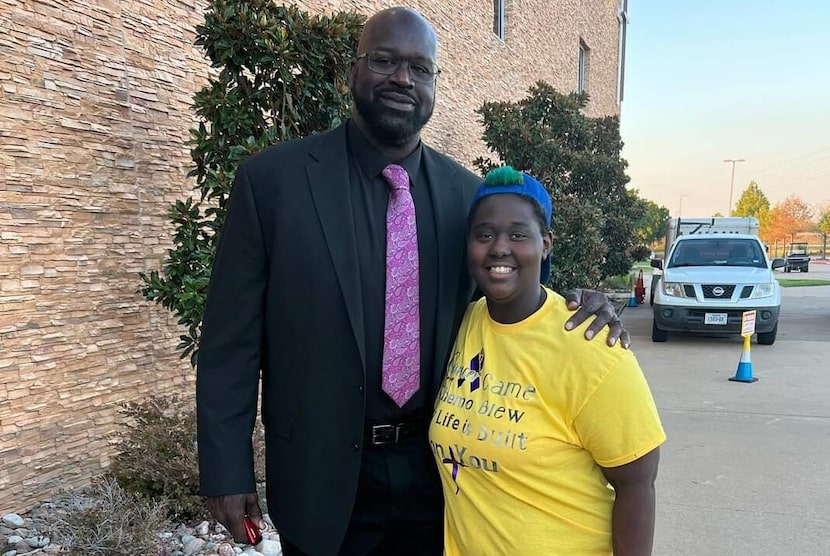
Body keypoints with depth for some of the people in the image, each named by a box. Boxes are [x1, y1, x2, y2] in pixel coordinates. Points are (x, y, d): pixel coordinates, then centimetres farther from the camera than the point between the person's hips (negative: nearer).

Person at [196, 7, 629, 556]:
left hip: (437, 470, 3)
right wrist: (228, 469, -7)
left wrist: (578, 305, -9)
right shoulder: (272, 179, -10)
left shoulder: (466, 192, 0)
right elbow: (233, 339, -7)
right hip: (323, 477, -2)